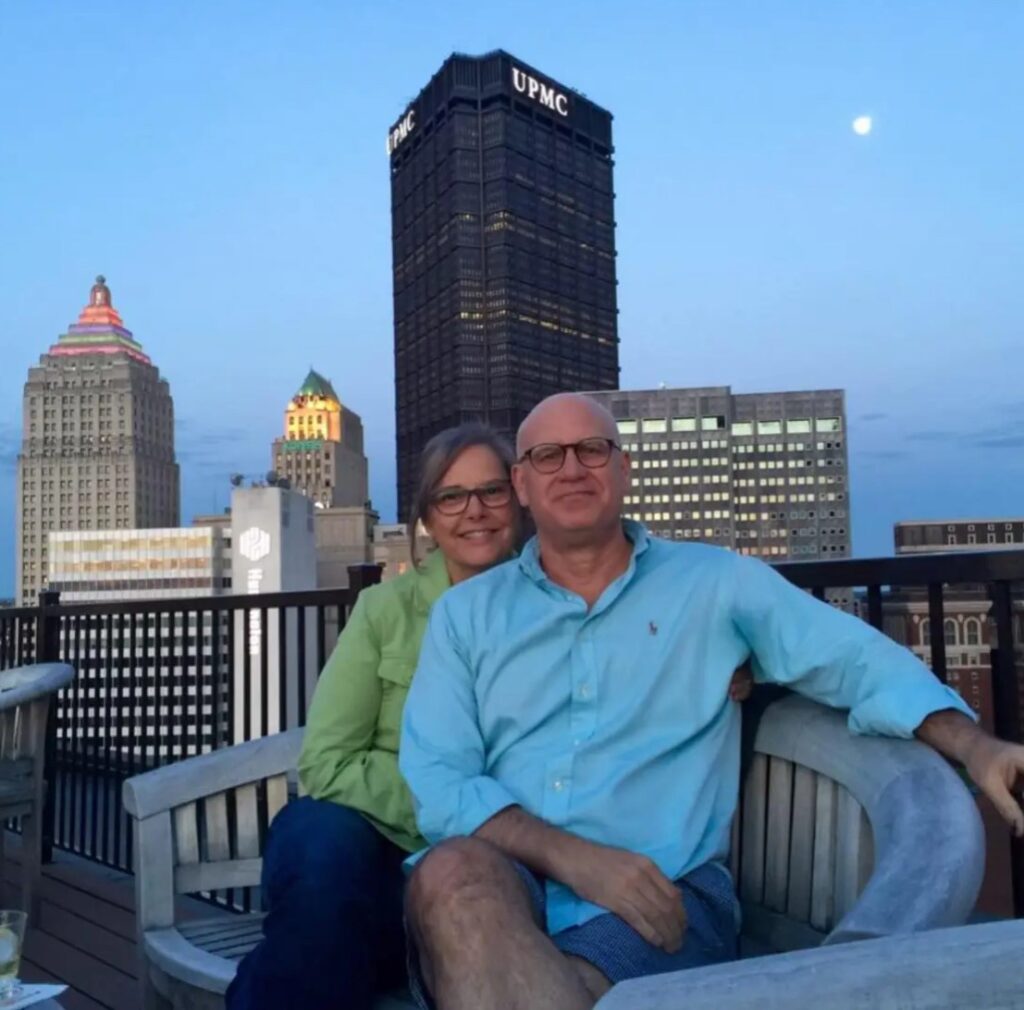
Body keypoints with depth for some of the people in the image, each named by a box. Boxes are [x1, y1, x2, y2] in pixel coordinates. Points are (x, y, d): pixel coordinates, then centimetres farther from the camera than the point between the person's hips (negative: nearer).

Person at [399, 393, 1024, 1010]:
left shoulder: (714, 582, 13)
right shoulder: (467, 612, 13)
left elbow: (855, 658, 6)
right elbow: (435, 780, 2)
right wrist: (573, 858, -14)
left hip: (663, 891, -2)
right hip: (495, 886, 3)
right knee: (452, 873, -33)